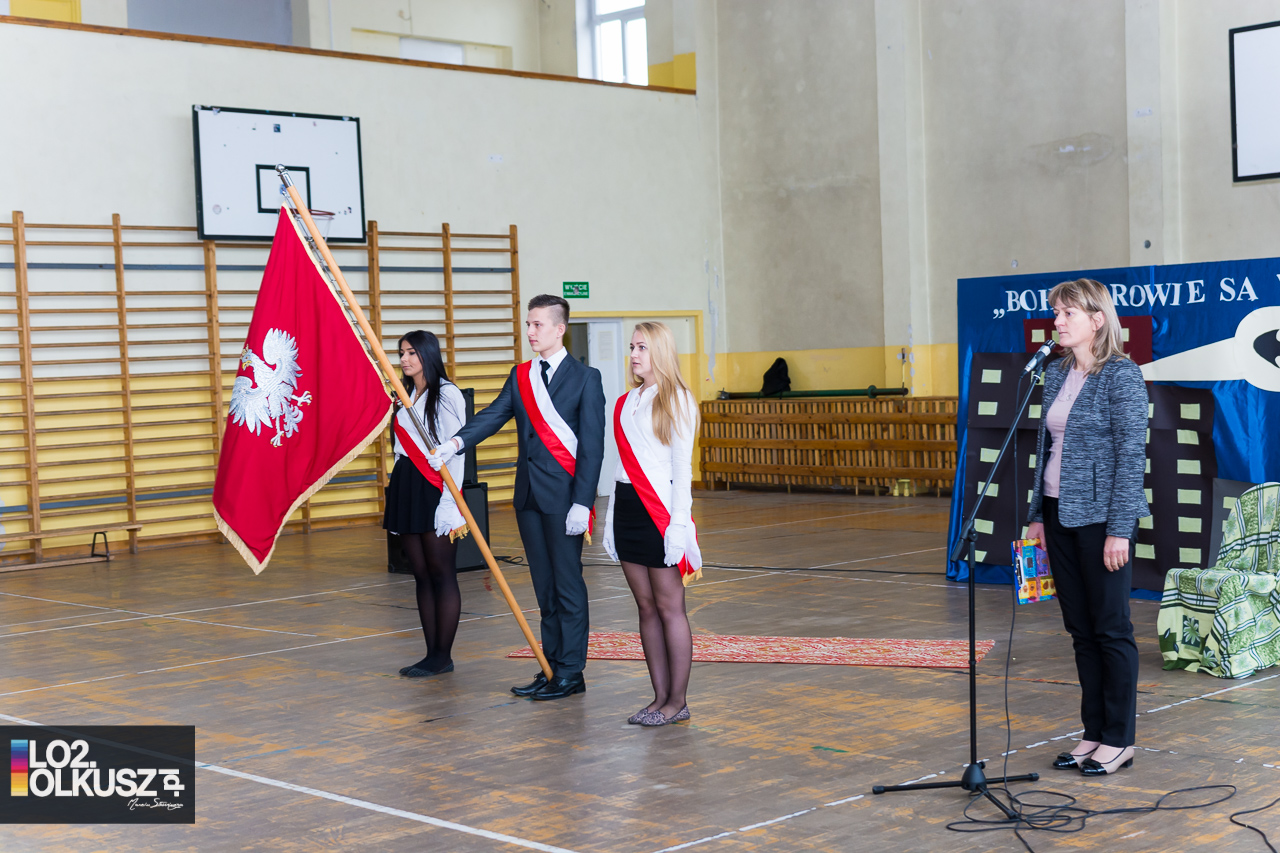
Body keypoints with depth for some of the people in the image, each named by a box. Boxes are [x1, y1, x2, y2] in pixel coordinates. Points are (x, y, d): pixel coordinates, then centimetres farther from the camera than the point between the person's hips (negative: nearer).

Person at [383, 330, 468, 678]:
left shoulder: (447, 395, -6)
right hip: (405, 489, 8)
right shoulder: (405, 398, 17)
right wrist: (394, 497, 16)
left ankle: (443, 656, 1)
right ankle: (432, 653, 12)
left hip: (434, 489, -8)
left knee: (442, 573, -3)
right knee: (421, 575, 8)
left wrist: (451, 502, -18)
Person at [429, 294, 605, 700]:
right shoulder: (520, 376, 12)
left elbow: (592, 445, -9)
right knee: (545, 586, 12)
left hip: (563, 495, -6)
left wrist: (582, 502, -15)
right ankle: (551, 667, 20)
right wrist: (456, 442, -18)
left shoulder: (585, 378, -5)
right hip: (528, 495, 6)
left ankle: (571, 673, 6)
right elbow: (493, 415, 0)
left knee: (567, 584, -1)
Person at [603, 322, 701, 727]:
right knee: (646, 606, 8)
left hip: (661, 508, -7)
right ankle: (660, 696, 13)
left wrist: (679, 523, -13)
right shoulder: (625, 402, 14)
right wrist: (611, 517, 12)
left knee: (669, 606, -2)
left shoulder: (676, 400, -5)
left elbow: (682, 466, -8)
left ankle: (677, 701, 4)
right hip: (627, 506, 7)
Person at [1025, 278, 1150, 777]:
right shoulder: (1057, 374, 11)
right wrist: (1038, 515, 13)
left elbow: (1132, 454, -14)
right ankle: (1093, 733, 21)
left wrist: (1119, 530, -18)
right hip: (1060, 514, 7)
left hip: (1101, 516, -7)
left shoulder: (1121, 376, -11)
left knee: (1111, 628, 2)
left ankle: (1119, 740, 11)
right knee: (1080, 629, 12)